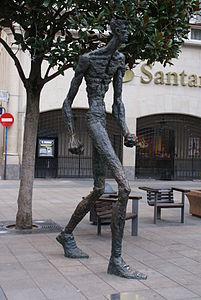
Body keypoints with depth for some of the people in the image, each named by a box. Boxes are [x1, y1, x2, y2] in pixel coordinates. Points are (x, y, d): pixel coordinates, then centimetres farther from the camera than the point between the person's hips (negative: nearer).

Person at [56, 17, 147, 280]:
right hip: (94, 120, -9)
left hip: (103, 121, 9)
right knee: (125, 188, -21)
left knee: (99, 190, 13)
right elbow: (68, 102, 0)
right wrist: (73, 136, -5)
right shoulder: (88, 59, -5)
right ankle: (116, 261, -16)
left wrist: (125, 131, 6)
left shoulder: (119, 60, 16)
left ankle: (67, 235, 34)